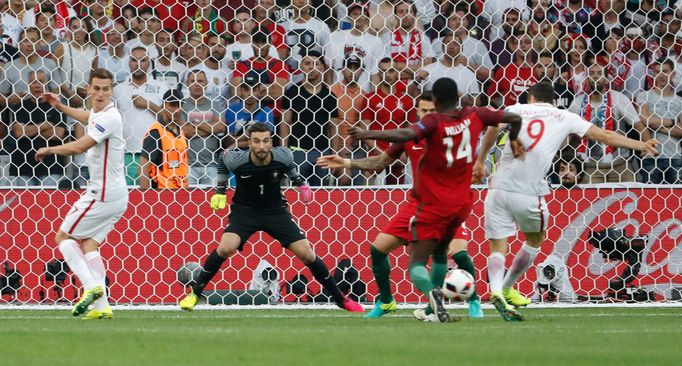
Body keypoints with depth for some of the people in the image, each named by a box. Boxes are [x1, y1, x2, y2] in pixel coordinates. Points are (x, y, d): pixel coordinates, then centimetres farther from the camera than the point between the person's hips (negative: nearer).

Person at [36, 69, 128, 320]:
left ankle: (91, 286, -17)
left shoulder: (109, 117, -19)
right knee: (88, 244, 5)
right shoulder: (97, 113, 12)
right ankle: (101, 306, -6)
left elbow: (79, 147, -27)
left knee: (63, 237, -2)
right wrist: (61, 107, 39)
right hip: (116, 195, 9)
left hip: (104, 193, -9)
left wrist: (48, 150, -12)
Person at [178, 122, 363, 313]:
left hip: (275, 210, 1)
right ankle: (194, 293, -9)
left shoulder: (282, 156, -19)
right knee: (225, 248, -27)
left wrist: (300, 182, -6)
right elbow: (223, 157, 3)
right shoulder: (237, 160, -23)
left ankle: (341, 299, 10)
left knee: (306, 254, -6)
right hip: (244, 210, -1)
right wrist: (220, 190, 1)